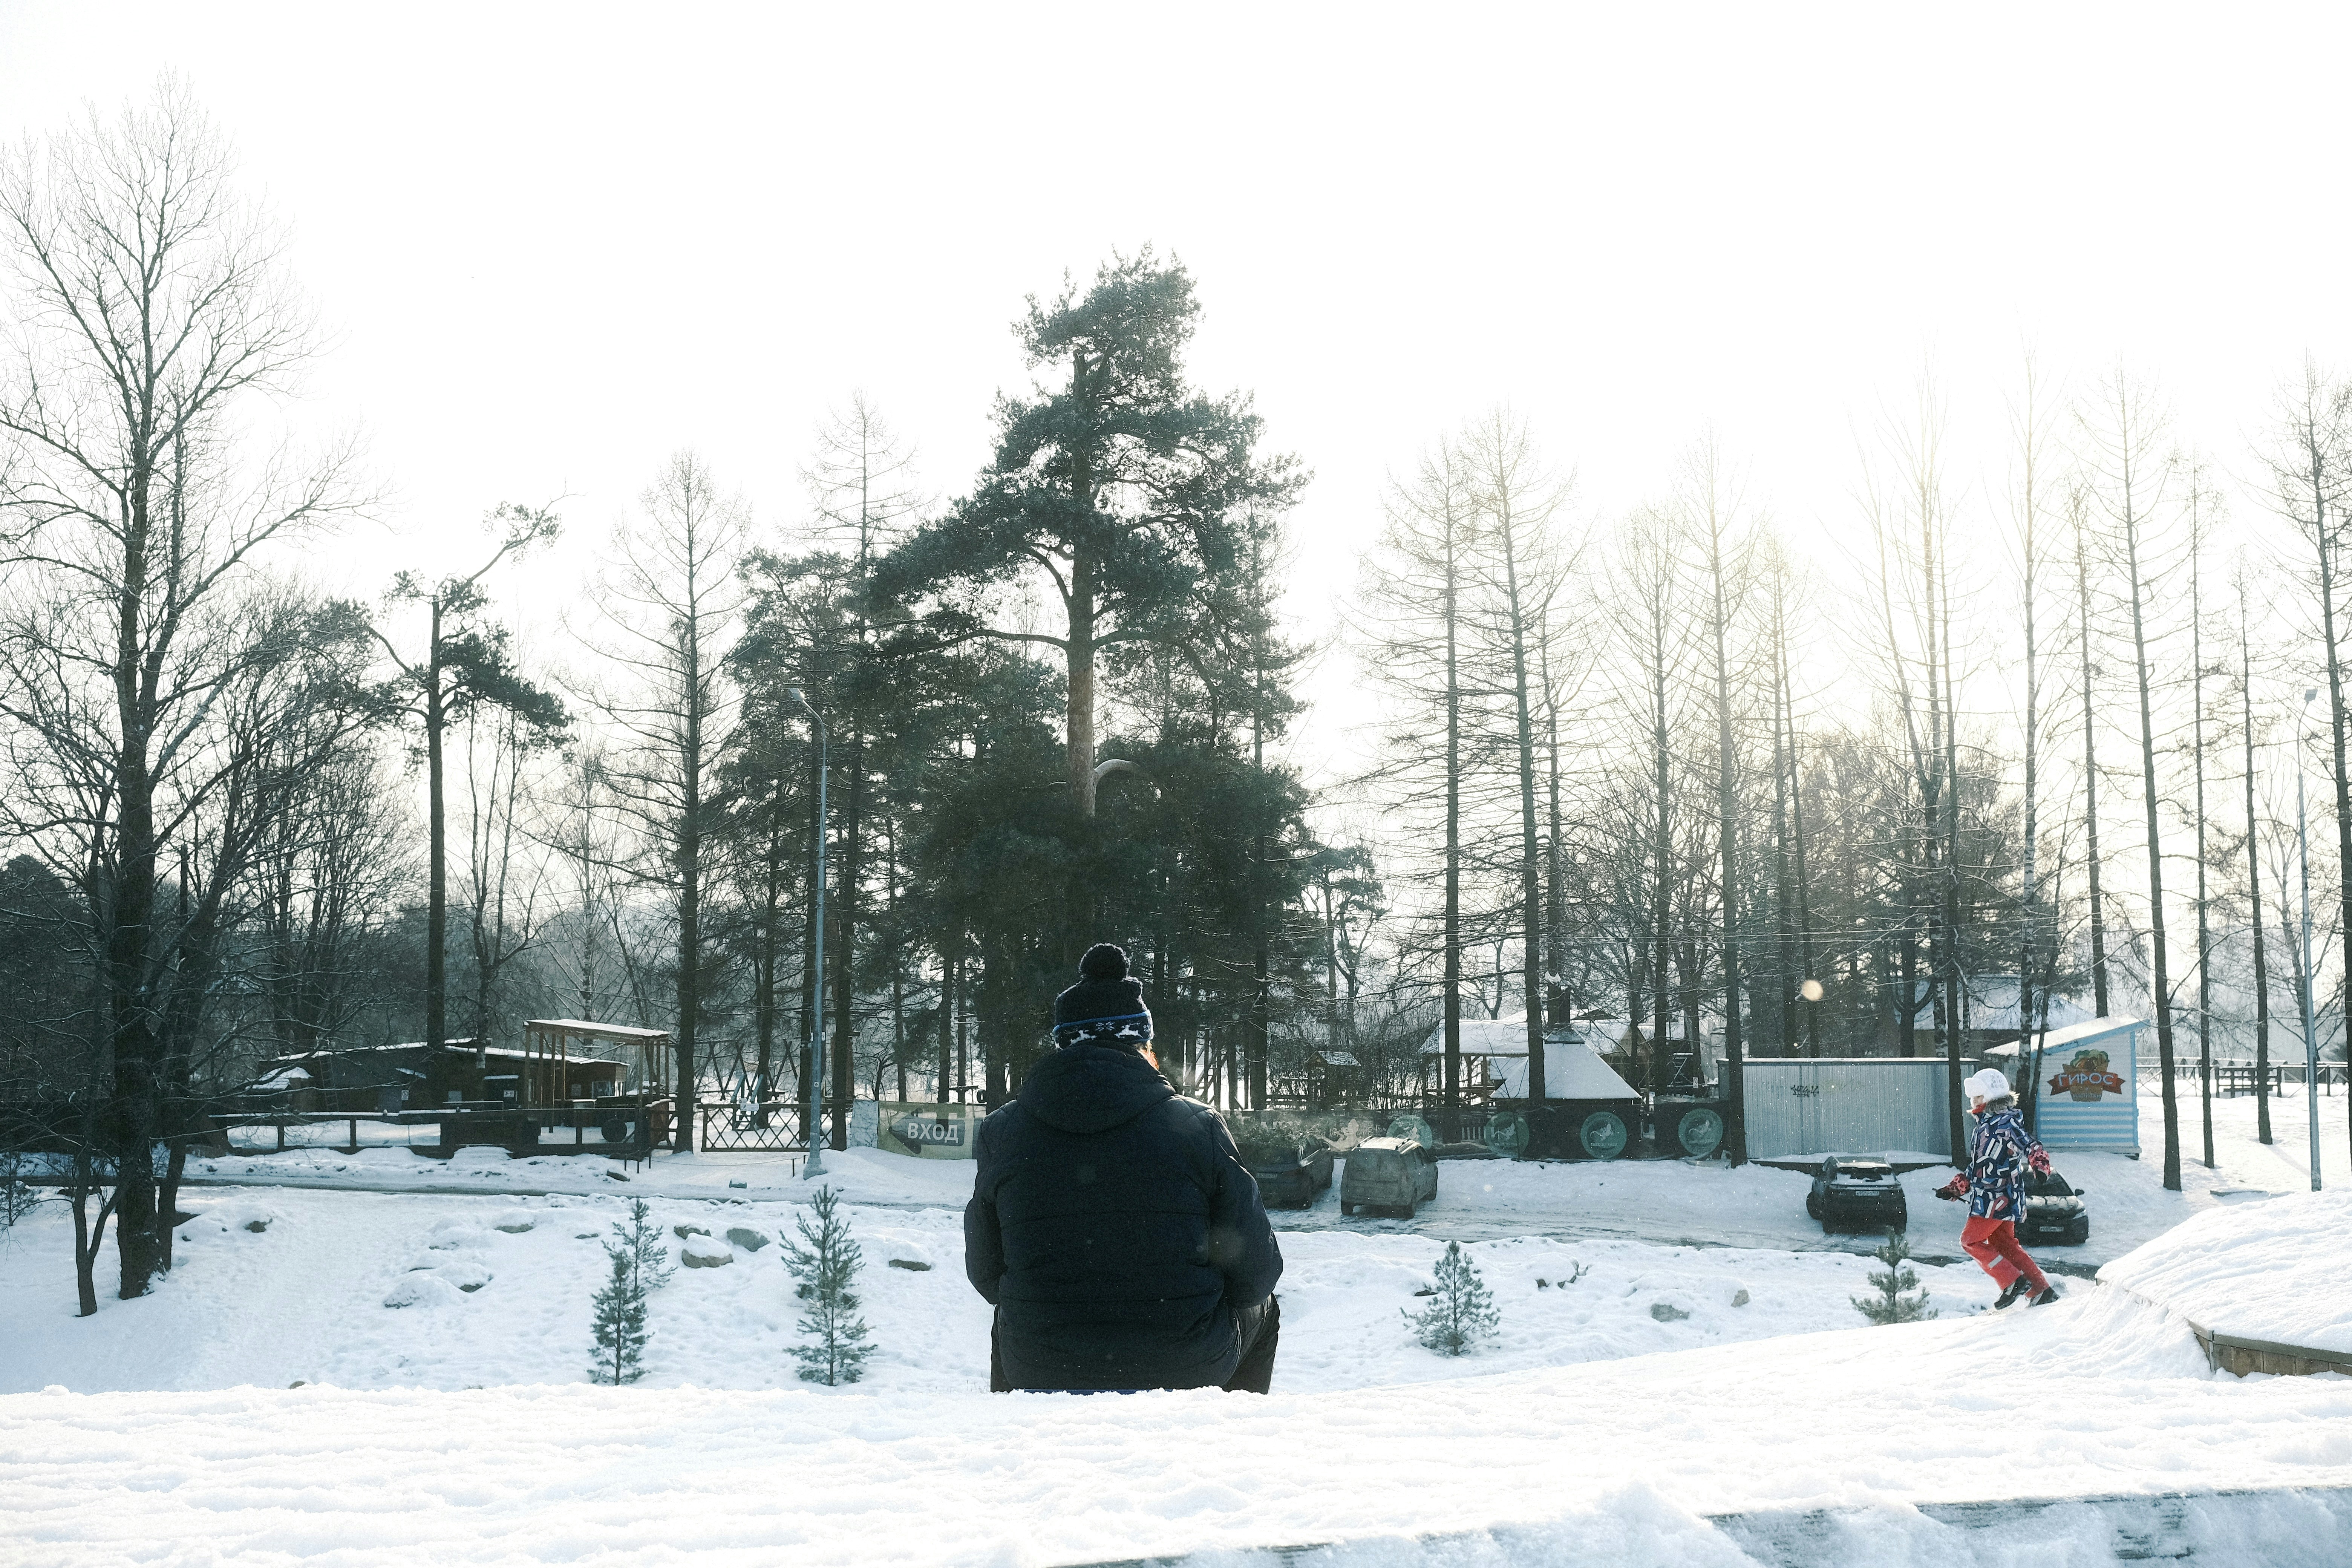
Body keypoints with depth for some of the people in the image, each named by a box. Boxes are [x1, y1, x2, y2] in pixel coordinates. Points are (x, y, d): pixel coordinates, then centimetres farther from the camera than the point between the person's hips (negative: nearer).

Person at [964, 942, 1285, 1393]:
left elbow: (986, 1275, 5)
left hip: (1040, 1374, 2)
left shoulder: (1001, 1132, -4)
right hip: (1188, 1373, -1)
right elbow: (1256, 1272, -4)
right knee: (1261, 1309, 32)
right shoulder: (1198, 1127, -8)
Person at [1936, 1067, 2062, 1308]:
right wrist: (1954, 1188, 26)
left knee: (1971, 1240, -5)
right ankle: (2041, 1291, 9)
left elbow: (2030, 1147, -27)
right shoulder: (1986, 1125, 19)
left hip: (1998, 1199, -10)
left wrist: (2040, 1166, -45)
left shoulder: (2006, 1123, -12)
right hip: (1991, 1198, 10)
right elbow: (1975, 1168, 27)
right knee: (2005, 1246, 10)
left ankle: (2013, 1282, -7)